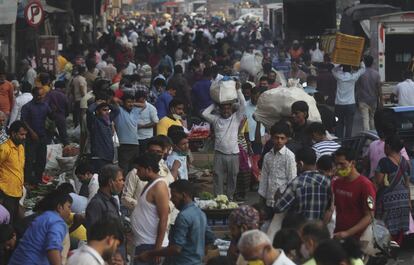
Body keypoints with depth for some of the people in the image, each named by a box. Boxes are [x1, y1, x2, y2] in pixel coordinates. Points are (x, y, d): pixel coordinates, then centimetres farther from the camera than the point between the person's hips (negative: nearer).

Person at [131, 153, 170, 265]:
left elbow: (163, 219, -20)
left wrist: (157, 249, -22)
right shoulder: (150, 184, 14)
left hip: (151, 245, -10)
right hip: (143, 243, 10)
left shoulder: (159, 186, -15)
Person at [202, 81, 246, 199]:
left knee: (232, 178, 7)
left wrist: (238, 90, -8)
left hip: (233, 154, 0)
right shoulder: (216, 119, 7)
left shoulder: (236, 118, 5)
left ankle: (230, 198, 17)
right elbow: (205, 114, -5)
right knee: (218, 178, 0)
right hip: (219, 153, 0)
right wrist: (214, 104, 5)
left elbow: (243, 105, -5)